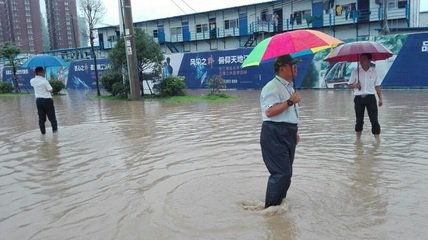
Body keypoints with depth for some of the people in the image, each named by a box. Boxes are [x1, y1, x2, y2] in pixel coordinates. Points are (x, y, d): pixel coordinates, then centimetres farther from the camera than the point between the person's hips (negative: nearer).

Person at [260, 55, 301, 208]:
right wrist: (290, 101, -24)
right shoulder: (272, 87, -14)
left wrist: (294, 132, 26)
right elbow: (270, 111, -26)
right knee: (281, 173, -10)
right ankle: (270, 207, 3)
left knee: (286, 172, 15)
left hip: (288, 134, 10)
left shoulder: (288, 86, 18)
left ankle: (278, 203, 28)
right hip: (275, 134, -10)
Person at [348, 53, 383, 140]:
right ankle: (358, 139, 22)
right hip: (359, 98, 0)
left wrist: (380, 99, 6)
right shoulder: (355, 72, 1)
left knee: (374, 119, -4)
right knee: (359, 120, 8)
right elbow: (350, 84, 5)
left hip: (370, 97, 0)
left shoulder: (373, 71, 3)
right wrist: (354, 85, -18)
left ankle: (377, 139, 2)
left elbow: (377, 86, 7)